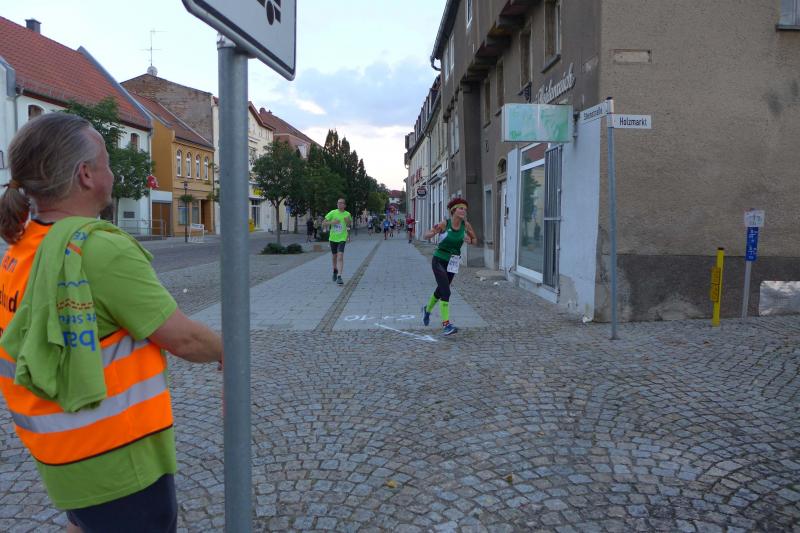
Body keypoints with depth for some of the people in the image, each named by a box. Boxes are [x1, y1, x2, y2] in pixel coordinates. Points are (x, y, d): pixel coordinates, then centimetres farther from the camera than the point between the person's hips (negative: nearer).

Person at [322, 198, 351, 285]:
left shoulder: (347, 214, -2)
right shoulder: (332, 213, -6)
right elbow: (323, 224, -4)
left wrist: (348, 221, -7)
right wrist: (332, 222, -22)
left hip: (342, 238, -1)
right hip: (333, 238, 1)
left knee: (340, 256, -18)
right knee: (334, 256, 16)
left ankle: (339, 277, -22)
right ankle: (335, 270, 45)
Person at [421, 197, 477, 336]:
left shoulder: (466, 225, -7)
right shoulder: (444, 224, -17)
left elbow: (475, 240, 6)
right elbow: (425, 236, -11)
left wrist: (469, 240, -17)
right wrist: (433, 232, -33)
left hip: (452, 263, 5)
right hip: (439, 261, -5)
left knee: (441, 290, 21)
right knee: (446, 292, -20)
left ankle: (427, 310, 50)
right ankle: (446, 325, -19)